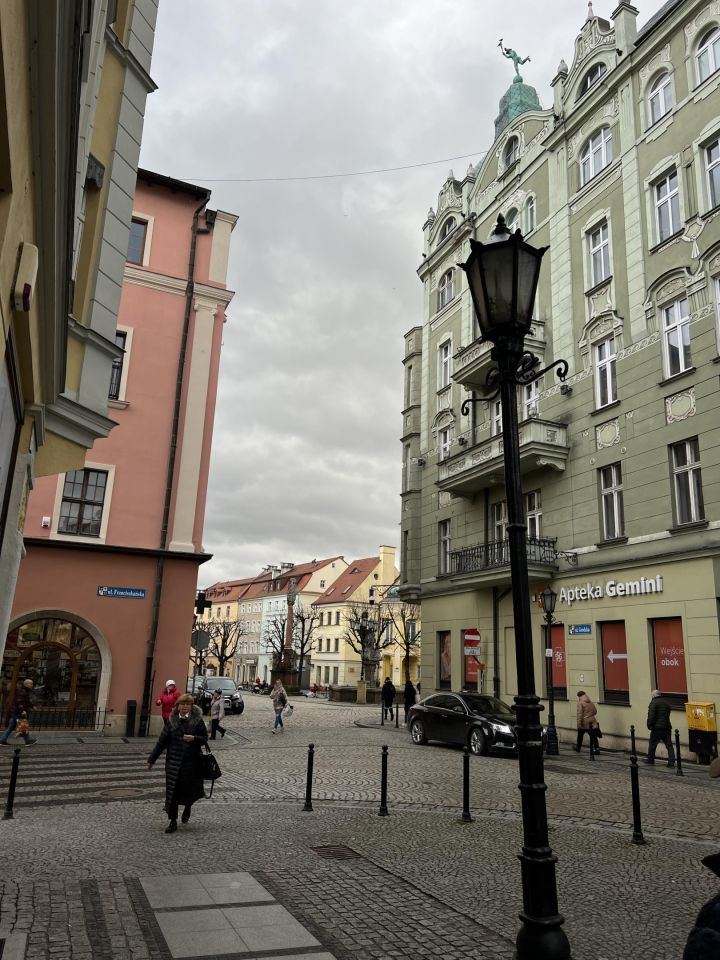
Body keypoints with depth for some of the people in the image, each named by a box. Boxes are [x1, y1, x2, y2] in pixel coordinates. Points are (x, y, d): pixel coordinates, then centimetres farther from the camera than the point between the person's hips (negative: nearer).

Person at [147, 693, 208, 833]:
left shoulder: (197, 721, -4)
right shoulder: (172, 721, 1)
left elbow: (204, 738, -1)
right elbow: (161, 741, 5)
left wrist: (194, 738, -22)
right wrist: (151, 760, 7)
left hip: (191, 762, -1)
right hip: (173, 761, 1)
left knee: (189, 789, 6)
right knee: (172, 791, 1)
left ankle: (187, 808, 40)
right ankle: (173, 821, 14)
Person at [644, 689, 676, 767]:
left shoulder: (654, 702, -10)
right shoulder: (666, 702, 13)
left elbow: (651, 715, -18)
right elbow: (667, 714, 18)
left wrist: (649, 725, -11)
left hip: (657, 727, -6)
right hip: (667, 726, 6)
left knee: (652, 744, 8)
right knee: (669, 745, 5)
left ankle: (650, 759, 19)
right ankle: (671, 761, -1)